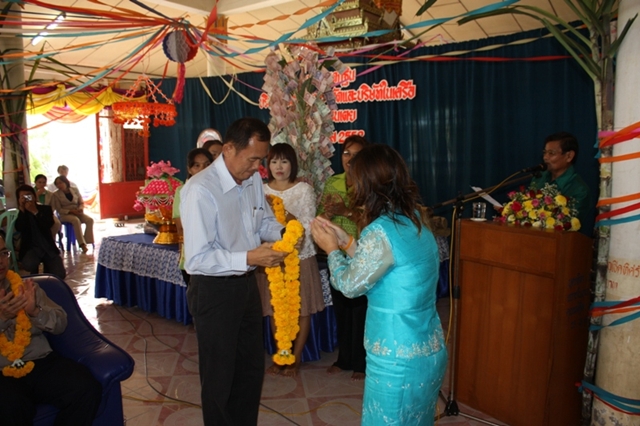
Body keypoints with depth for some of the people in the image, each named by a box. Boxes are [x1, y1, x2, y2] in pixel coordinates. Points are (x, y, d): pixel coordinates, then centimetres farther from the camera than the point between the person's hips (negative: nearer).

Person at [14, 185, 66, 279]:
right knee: (29, 265, -35)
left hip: (48, 247, 1)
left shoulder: (45, 209, 4)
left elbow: (48, 225, -14)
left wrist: (35, 212, -19)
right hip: (31, 248, 0)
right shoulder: (21, 213, 4)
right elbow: (19, 228, -16)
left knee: (60, 275, -15)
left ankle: (47, 266, 21)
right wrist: (22, 210, -17)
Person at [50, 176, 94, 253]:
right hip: (66, 214, -3)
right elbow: (59, 209, -3)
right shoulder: (56, 194, 1)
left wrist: (81, 208, -12)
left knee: (90, 220, -28)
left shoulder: (75, 190, 8)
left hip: (77, 212, 3)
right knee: (76, 220, -37)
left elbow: (81, 203, 11)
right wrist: (71, 211, -17)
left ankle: (87, 242, -30)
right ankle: (82, 244, -40)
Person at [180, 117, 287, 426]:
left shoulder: (254, 180, -3)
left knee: (252, 369, 23)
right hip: (214, 291, -7)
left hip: (247, 284, 7)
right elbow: (197, 259, -27)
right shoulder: (200, 190, -25)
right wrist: (249, 258, -34)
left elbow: (265, 221, 12)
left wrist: (282, 234, -10)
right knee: (220, 376, 14)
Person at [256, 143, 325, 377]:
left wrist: (284, 212, -23)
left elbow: (309, 226, -10)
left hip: (299, 257, -2)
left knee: (301, 309, 6)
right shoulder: (262, 191, 4)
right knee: (275, 309, 10)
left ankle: (295, 358, 21)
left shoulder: (304, 190, -5)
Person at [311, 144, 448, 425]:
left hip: (398, 359, -8)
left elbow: (349, 284, -10)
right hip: (429, 349, 8)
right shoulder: (416, 219, 3)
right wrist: (348, 242, 12)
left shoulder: (381, 232, -23)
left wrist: (332, 249, 5)